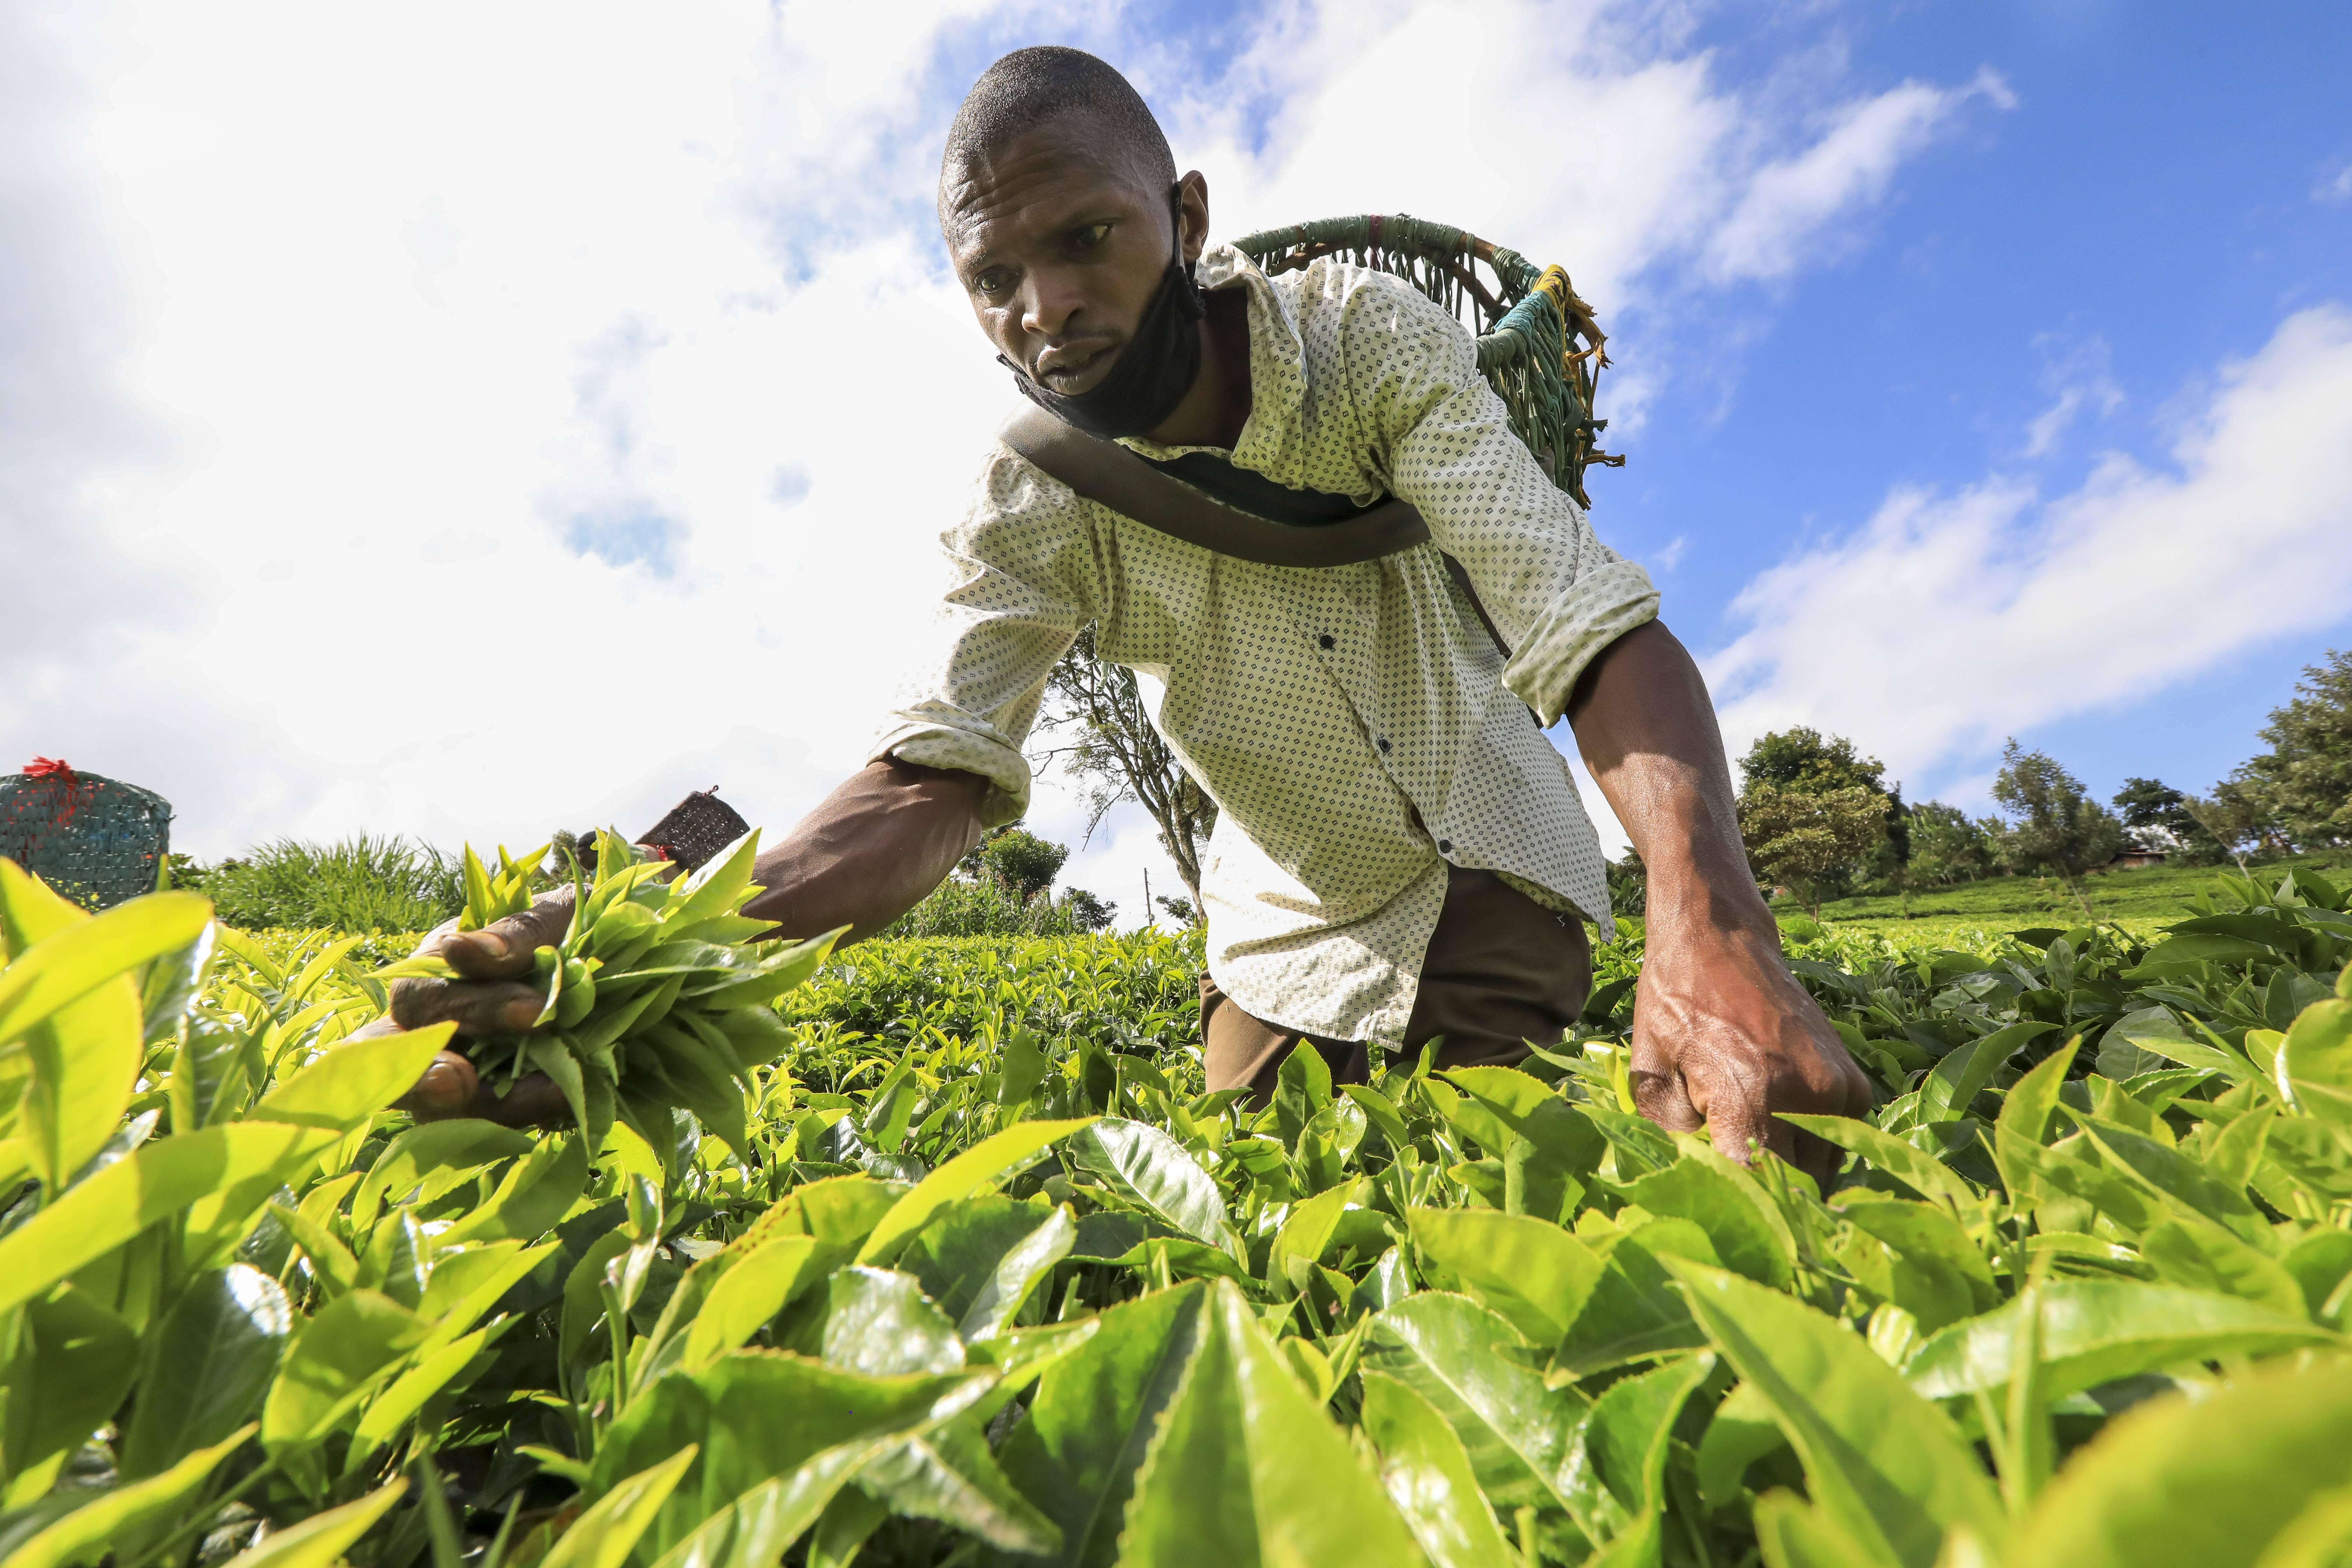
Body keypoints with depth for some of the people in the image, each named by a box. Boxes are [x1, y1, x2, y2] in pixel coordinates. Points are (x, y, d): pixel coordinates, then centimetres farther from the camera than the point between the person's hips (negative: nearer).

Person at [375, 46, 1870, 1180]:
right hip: (1287, 924, 2)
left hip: (1491, 878, -1)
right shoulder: (1029, 508, -18)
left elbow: (1600, 629, -32)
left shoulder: (1373, 340, -22)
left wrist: (1712, 925, -49)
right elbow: (935, 767, -30)